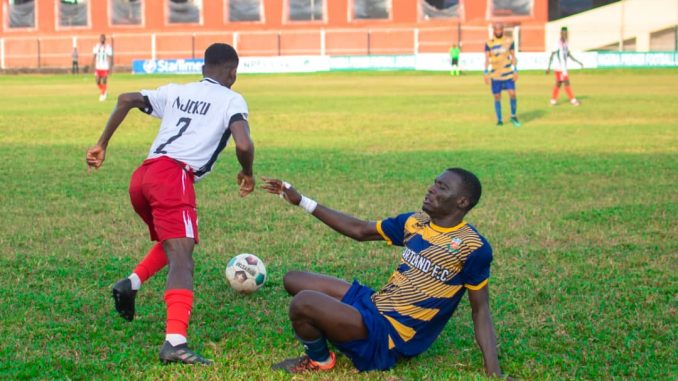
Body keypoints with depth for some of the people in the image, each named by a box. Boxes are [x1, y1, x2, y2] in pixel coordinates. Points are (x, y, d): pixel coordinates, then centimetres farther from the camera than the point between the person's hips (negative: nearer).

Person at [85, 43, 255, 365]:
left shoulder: (175, 91, 25)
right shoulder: (232, 100, 9)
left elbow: (125, 100, 15)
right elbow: (244, 145, -7)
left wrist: (101, 144, 18)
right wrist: (247, 174, 13)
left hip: (142, 176, 6)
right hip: (173, 177, -6)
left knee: (174, 244, 29)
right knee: (181, 257, -16)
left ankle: (131, 284, 8)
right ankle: (175, 342, -33)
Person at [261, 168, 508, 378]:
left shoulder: (472, 247, -15)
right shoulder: (415, 222, 6)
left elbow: (481, 311, -10)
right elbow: (359, 230, 15)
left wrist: (494, 371, -20)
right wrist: (301, 201, 14)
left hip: (390, 335, -8)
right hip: (373, 304, 8)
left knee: (303, 303, -25)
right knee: (293, 281, 14)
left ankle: (319, 362, 3)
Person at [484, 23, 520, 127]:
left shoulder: (509, 41, 2)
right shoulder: (489, 43, 0)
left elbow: (513, 56, 7)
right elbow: (487, 59, -2)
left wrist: (515, 70, 0)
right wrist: (486, 73, -12)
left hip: (508, 74, 0)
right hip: (495, 75, 0)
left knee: (512, 94, -11)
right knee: (497, 97, 3)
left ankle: (513, 116, 9)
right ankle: (499, 120, 15)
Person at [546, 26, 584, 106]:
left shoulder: (565, 43, 12)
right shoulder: (558, 43, -14)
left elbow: (569, 55, 19)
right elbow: (552, 55, -13)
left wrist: (578, 62, 13)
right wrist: (549, 67, -15)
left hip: (564, 67, 9)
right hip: (560, 67, -9)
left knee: (559, 83, 10)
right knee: (567, 82, -9)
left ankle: (553, 100, 15)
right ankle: (572, 100, -7)